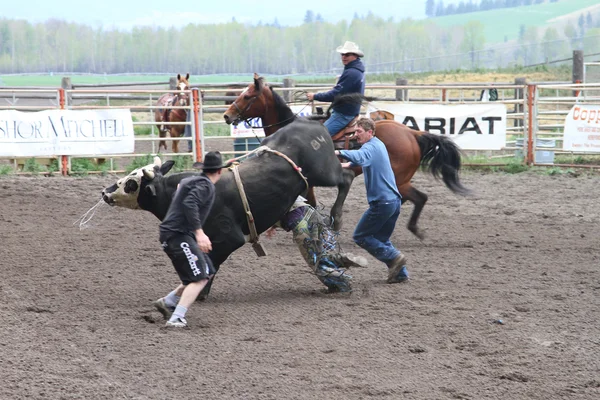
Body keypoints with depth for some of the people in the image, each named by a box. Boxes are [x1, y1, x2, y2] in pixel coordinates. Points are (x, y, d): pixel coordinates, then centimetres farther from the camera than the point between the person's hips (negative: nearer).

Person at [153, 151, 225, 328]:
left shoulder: (189, 181, 18)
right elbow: (189, 204, -26)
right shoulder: (206, 185, -11)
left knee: (207, 272, 14)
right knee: (199, 278, -14)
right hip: (178, 235, -10)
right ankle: (176, 318, -21)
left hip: (172, 234, 10)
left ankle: (167, 302, 16)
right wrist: (199, 233, -30)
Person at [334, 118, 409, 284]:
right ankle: (401, 273, 12)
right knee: (381, 239, 18)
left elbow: (361, 157, -39)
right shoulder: (378, 145, 17)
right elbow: (364, 159, 38)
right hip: (394, 200, 10)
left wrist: (339, 153, -50)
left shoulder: (371, 147, -14)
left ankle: (393, 257, -5)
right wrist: (349, 164, 23)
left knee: (360, 237, 1)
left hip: (382, 202, -10)